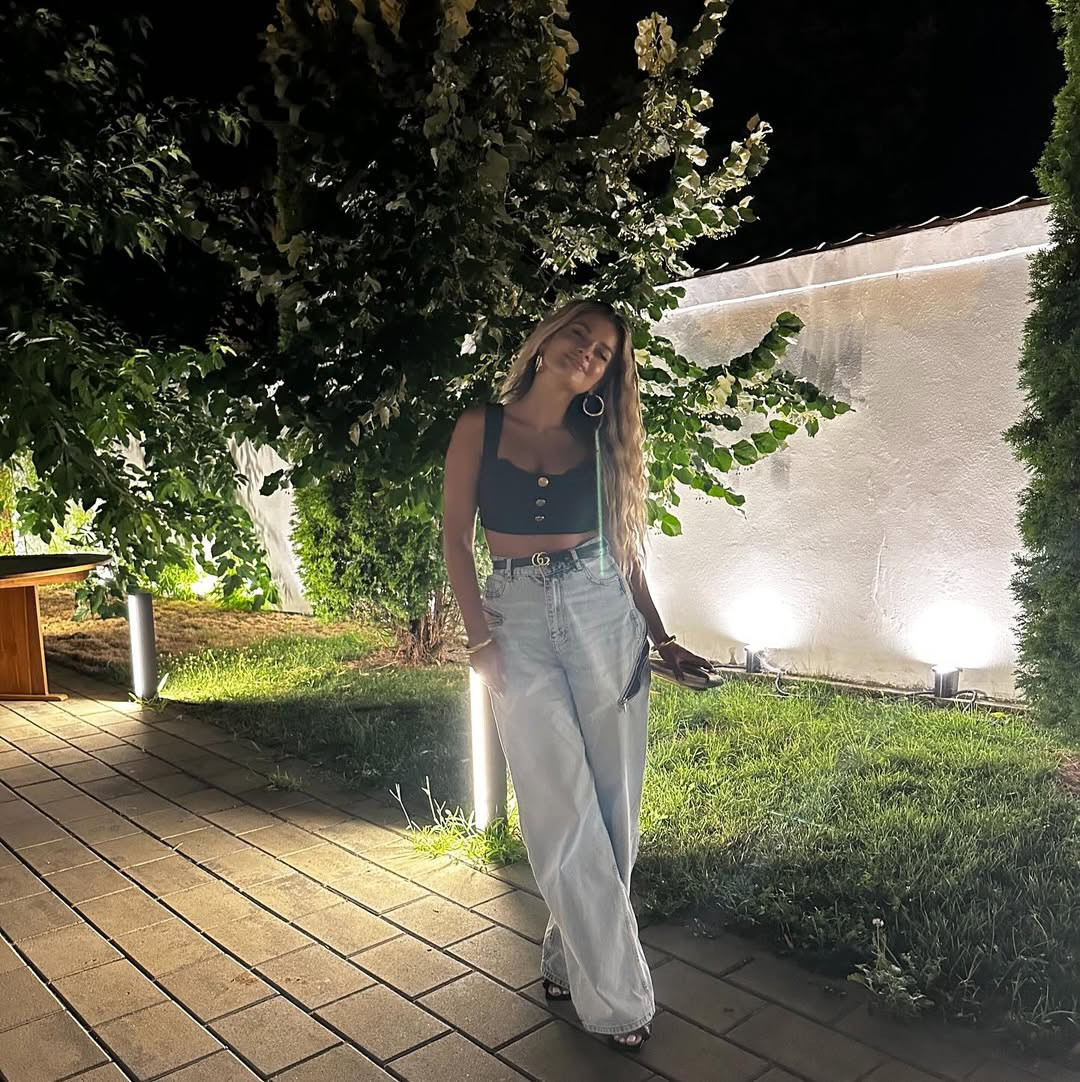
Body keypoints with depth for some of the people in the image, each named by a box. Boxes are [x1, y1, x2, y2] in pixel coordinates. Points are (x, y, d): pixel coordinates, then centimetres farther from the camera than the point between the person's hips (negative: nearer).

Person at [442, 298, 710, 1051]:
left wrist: (659, 636, 9)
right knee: (564, 814, -1)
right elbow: (457, 537, 1)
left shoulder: (600, 443, 8)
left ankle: (573, 956, 28)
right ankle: (617, 995, 12)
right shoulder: (482, 428, 2)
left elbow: (625, 545, 12)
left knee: (611, 805, 6)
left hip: (603, 617, 3)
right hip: (519, 622, -2)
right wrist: (481, 636, -6)